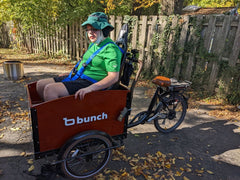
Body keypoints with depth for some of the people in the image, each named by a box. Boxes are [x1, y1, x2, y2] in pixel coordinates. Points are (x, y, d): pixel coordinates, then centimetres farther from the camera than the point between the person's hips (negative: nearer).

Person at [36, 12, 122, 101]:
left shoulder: (111, 49, -13)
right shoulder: (93, 44, 17)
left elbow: (114, 77, -22)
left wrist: (90, 88, -31)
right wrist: (70, 74, 22)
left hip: (89, 83, -10)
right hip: (77, 77, 10)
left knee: (50, 89, -25)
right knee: (40, 84, 5)